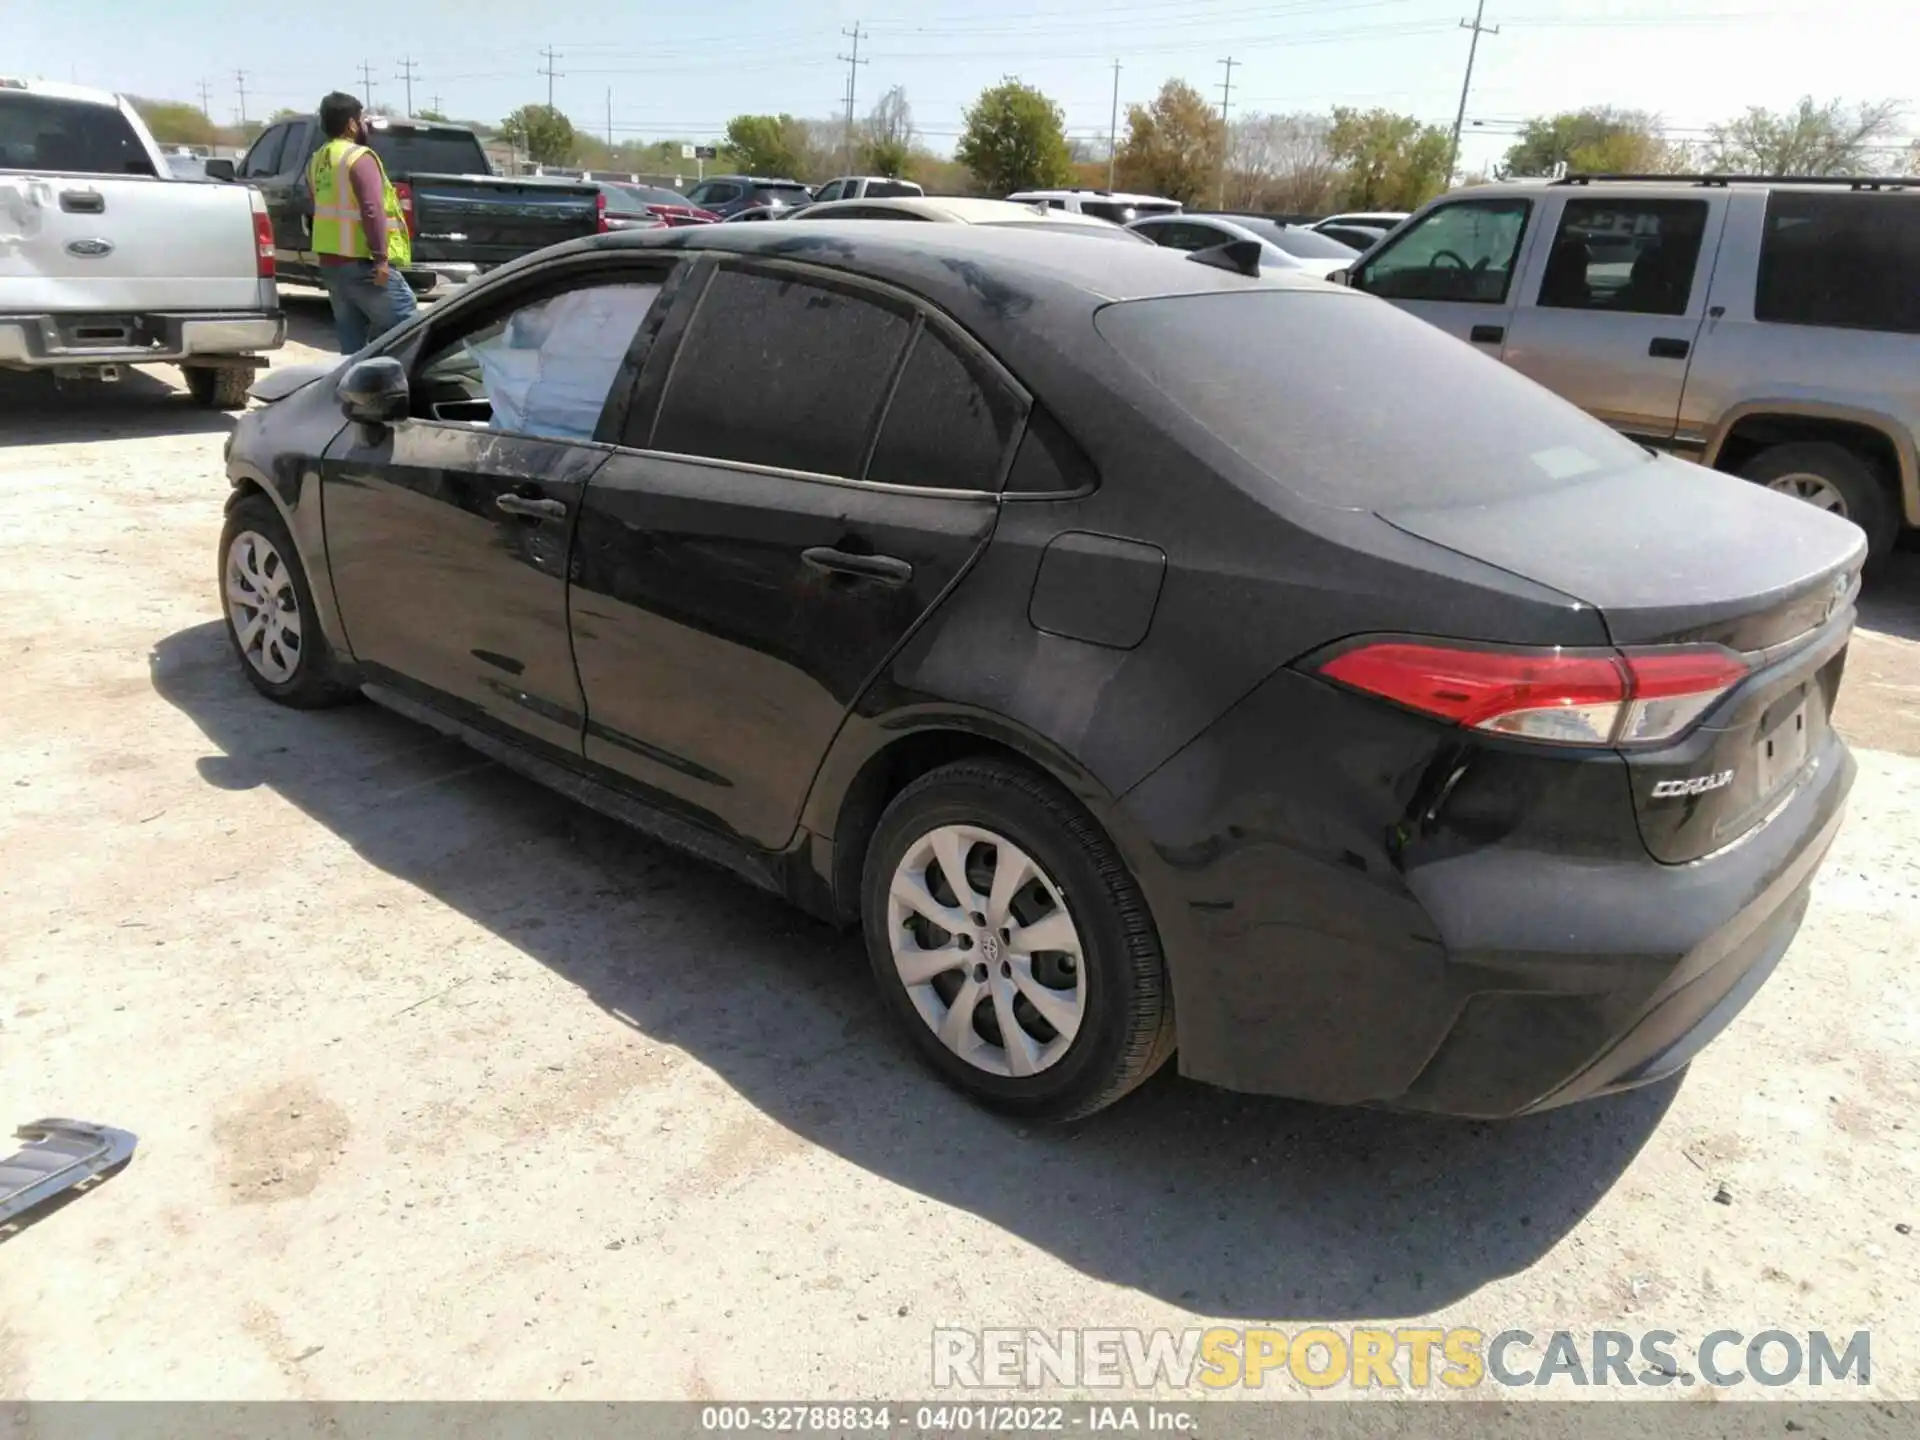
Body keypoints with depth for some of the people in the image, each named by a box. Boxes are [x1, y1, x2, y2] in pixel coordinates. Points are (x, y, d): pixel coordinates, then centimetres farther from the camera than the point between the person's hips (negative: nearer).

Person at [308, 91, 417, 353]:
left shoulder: (316, 162, 16)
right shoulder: (359, 158, -11)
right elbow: (372, 210, -21)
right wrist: (382, 258, -22)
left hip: (329, 262, 9)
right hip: (362, 264, -9)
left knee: (351, 342, 10)